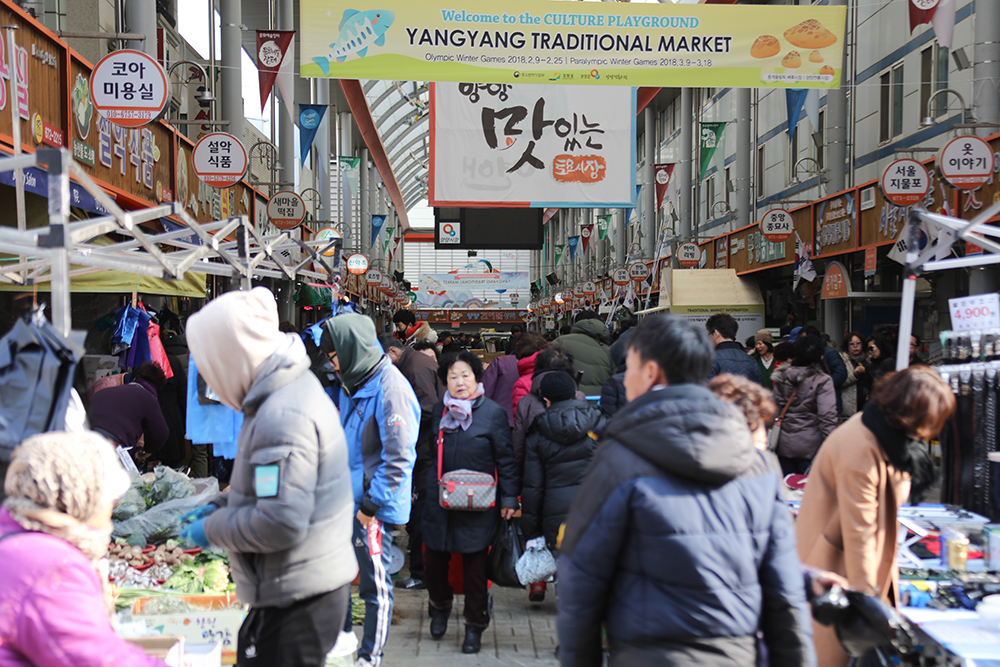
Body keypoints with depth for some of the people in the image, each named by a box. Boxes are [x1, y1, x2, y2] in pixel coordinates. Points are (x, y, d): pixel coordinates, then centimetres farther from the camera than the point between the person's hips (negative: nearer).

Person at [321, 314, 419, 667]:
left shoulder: (390, 387, -18)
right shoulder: (353, 383, 12)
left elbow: (398, 457, -21)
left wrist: (371, 503, -17)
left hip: (373, 507, -9)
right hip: (345, 500, 9)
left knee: (375, 585, 5)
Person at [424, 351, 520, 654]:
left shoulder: (493, 413, -6)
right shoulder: (439, 411, 7)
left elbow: (505, 459, -4)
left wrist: (509, 498, -5)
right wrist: (423, 488, 17)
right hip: (439, 502, 4)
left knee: (475, 566, 5)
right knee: (433, 562, 8)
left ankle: (474, 627, 24)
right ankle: (441, 607, 39)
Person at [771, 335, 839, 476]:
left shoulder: (782, 377, 4)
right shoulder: (822, 381, -10)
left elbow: (775, 408, 6)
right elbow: (827, 416, -15)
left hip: (784, 444, 4)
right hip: (810, 445, -4)